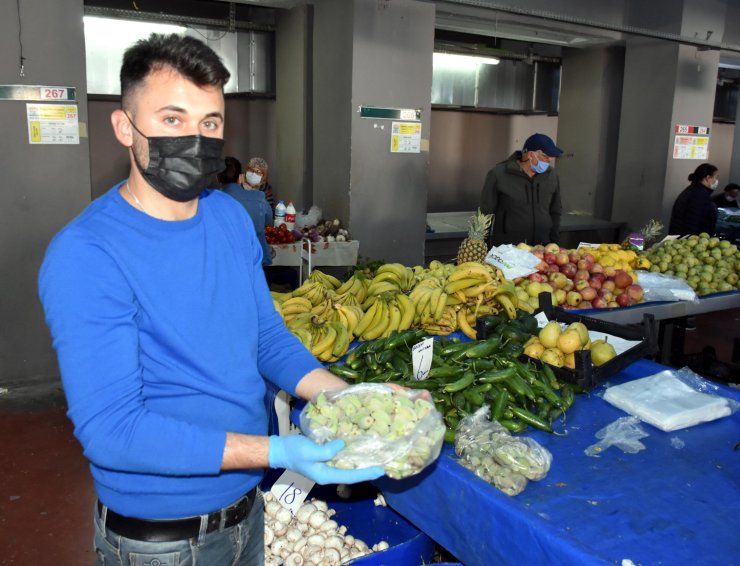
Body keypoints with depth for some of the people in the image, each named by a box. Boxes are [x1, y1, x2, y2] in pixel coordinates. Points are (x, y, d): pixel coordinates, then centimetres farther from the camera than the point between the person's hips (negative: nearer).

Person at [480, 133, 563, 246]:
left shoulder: (552, 176, 5)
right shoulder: (498, 175, -8)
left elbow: (555, 212, 16)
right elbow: (486, 213, -4)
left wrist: (553, 243, 12)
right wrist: (486, 248, -6)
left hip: (542, 249, 4)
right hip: (505, 248, -3)